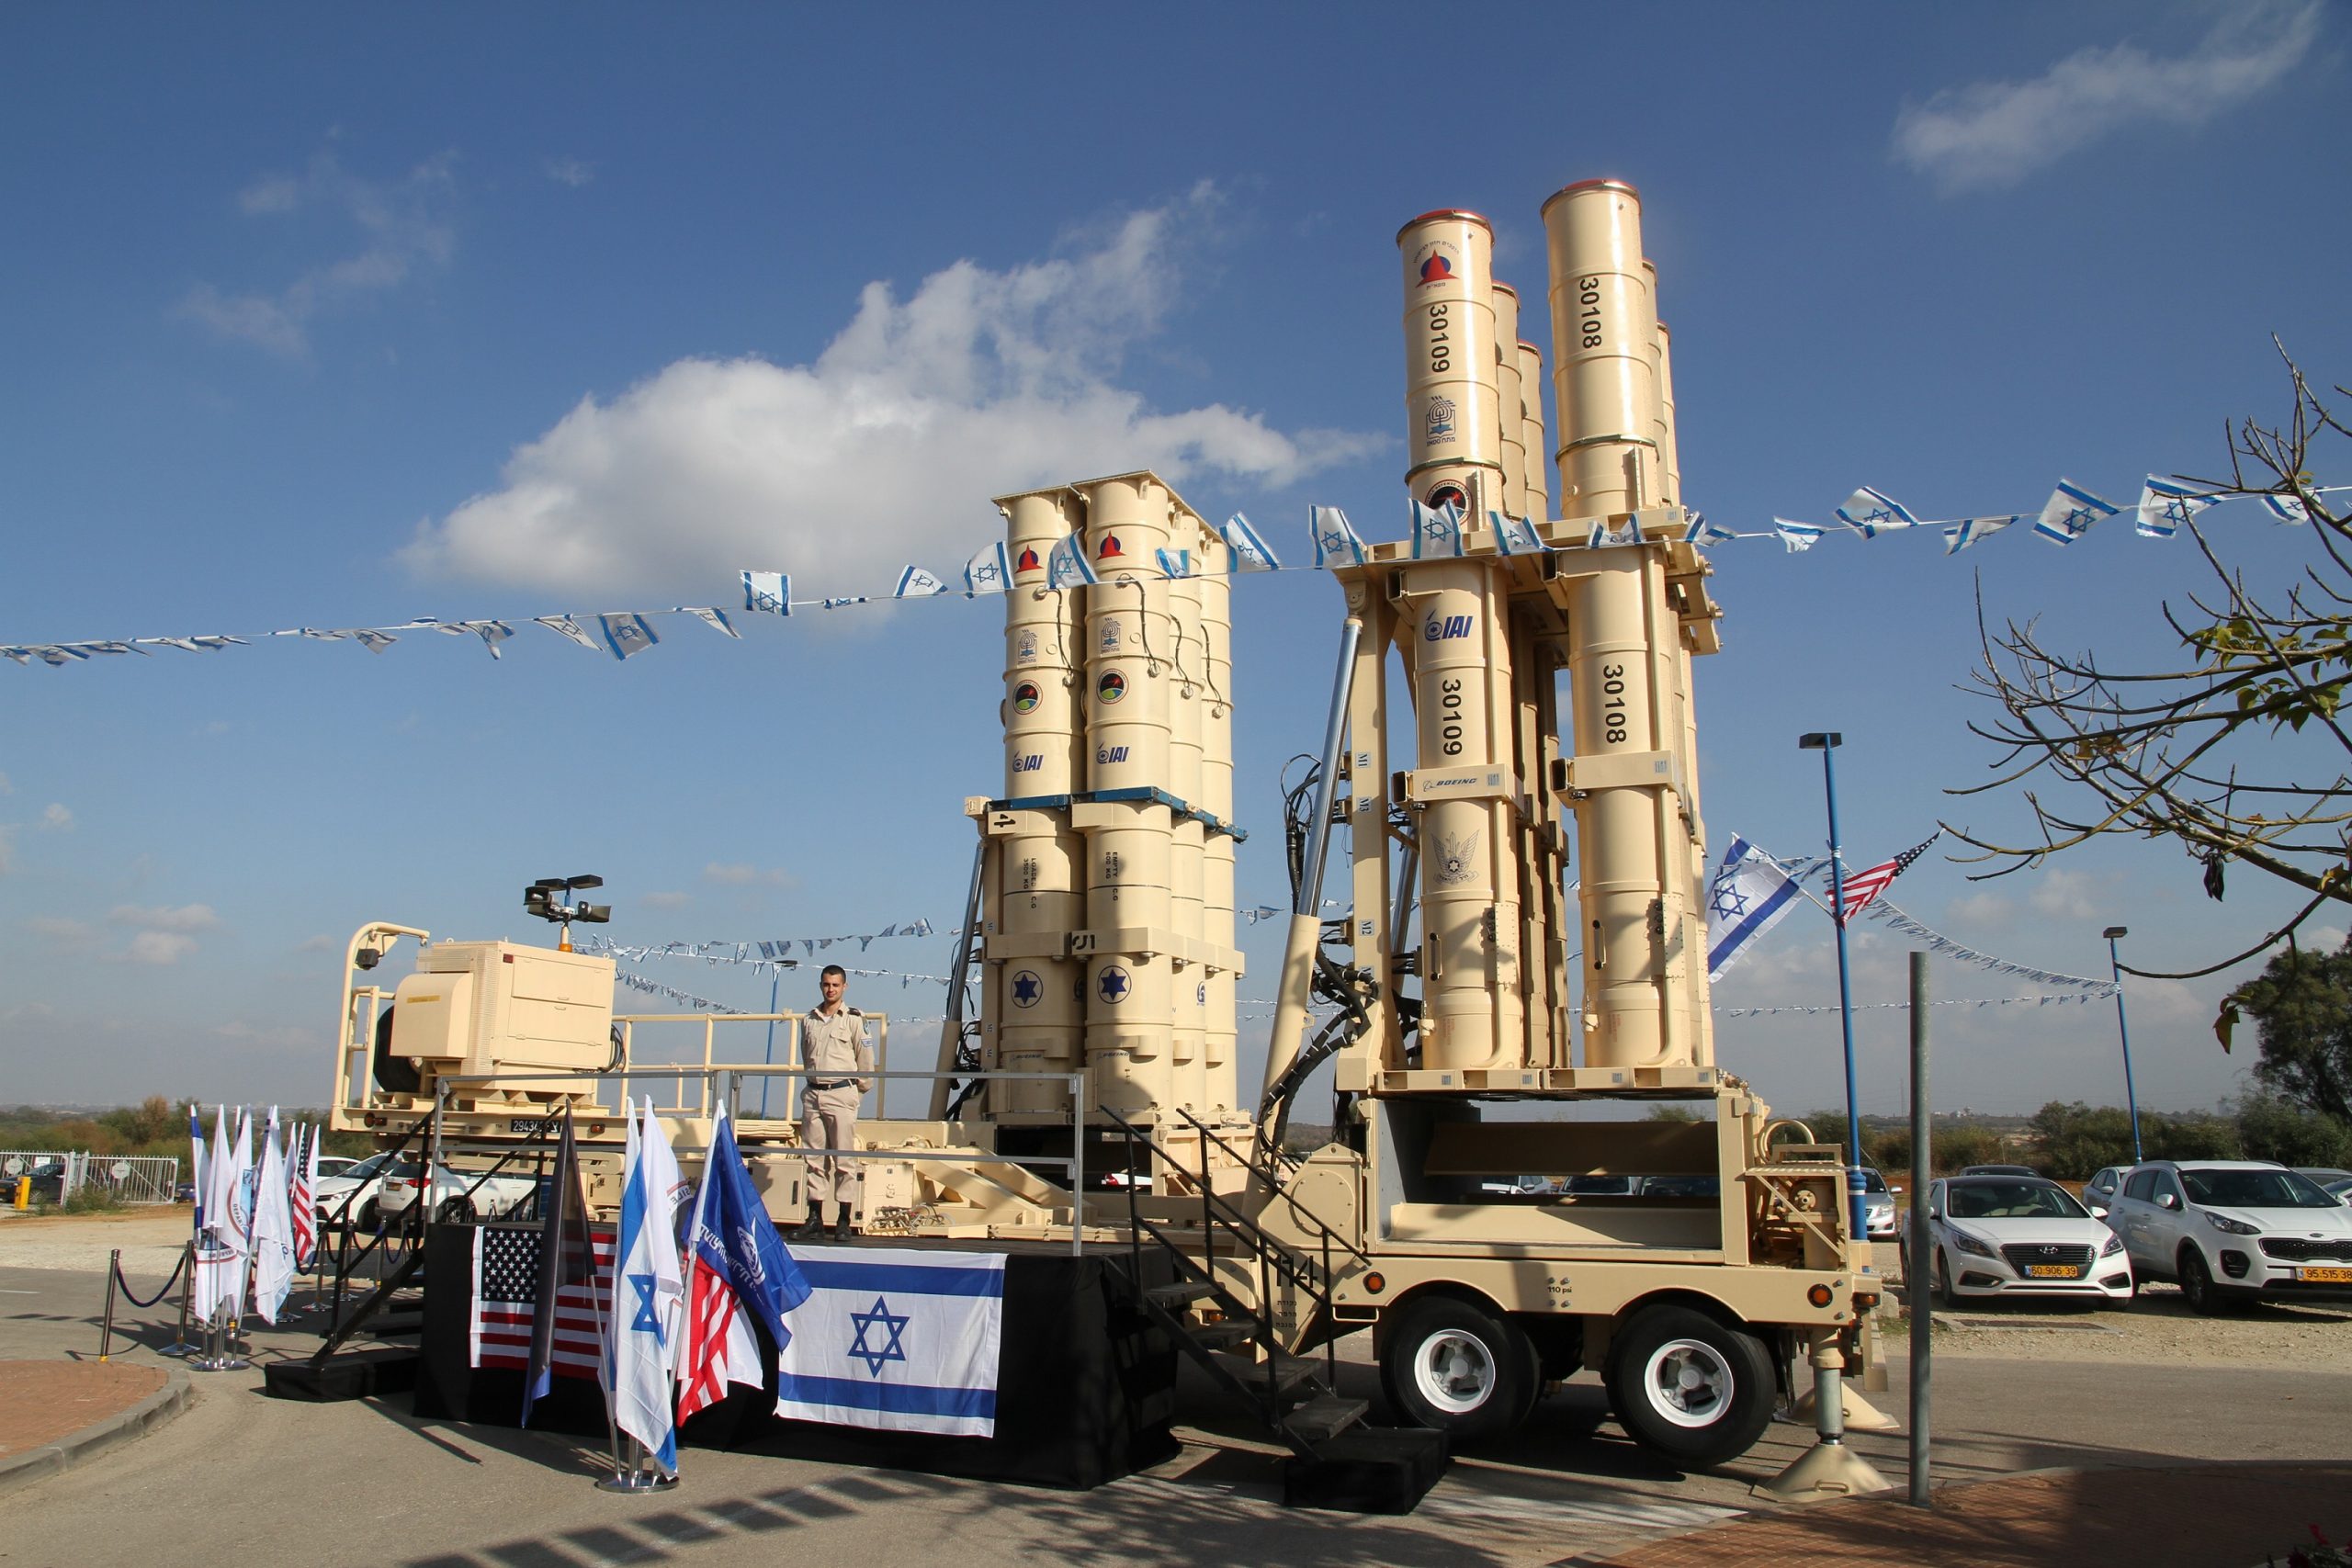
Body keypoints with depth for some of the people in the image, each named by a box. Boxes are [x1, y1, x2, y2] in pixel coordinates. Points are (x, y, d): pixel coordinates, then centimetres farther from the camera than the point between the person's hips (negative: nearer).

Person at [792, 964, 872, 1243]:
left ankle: (844, 1221, -1)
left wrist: (857, 1091, 6)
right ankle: (815, 1219, 11)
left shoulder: (853, 1019, -1)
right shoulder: (809, 1021, 13)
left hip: (841, 1094, -5)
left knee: (844, 1159, -4)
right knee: (815, 1159, 6)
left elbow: (866, 1060, 2)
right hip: (813, 1095, 5)